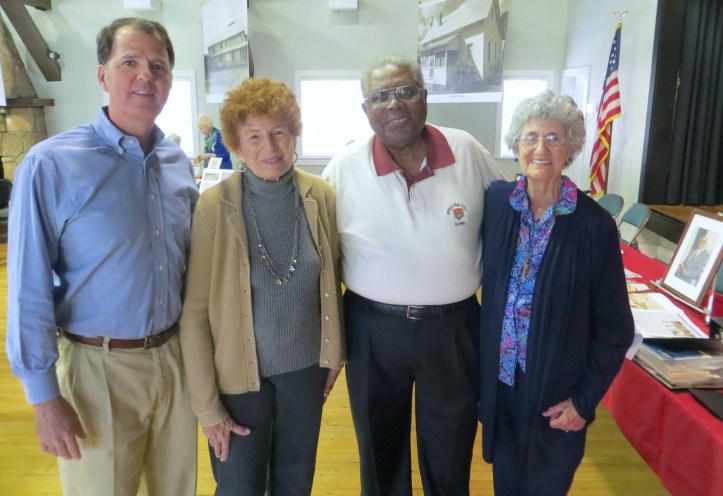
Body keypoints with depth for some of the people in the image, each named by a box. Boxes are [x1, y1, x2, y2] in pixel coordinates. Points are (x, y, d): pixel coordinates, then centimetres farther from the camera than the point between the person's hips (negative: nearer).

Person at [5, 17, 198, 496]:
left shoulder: (179, 164, 3)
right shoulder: (51, 164, -13)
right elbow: (29, 292, -12)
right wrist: (45, 398, -10)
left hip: (175, 356, 5)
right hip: (99, 366, -4)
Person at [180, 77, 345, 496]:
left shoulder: (322, 197, -7)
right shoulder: (214, 206, -16)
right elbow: (195, 312, -12)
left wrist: (336, 354, 9)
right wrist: (207, 404, -10)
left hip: (305, 369, 3)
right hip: (239, 375, -2)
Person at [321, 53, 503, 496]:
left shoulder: (468, 152, -6)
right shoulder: (343, 169, -10)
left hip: (455, 327, 1)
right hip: (373, 329, 0)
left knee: (451, 457, 21)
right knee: (380, 450, 22)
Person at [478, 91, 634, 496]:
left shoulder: (595, 224, -13)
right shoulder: (496, 202, -6)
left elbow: (615, 328, -8)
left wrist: (585, 400, -8)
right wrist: (482, 366, 2)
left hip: (557, 391, -2)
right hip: (499, 382, 2)